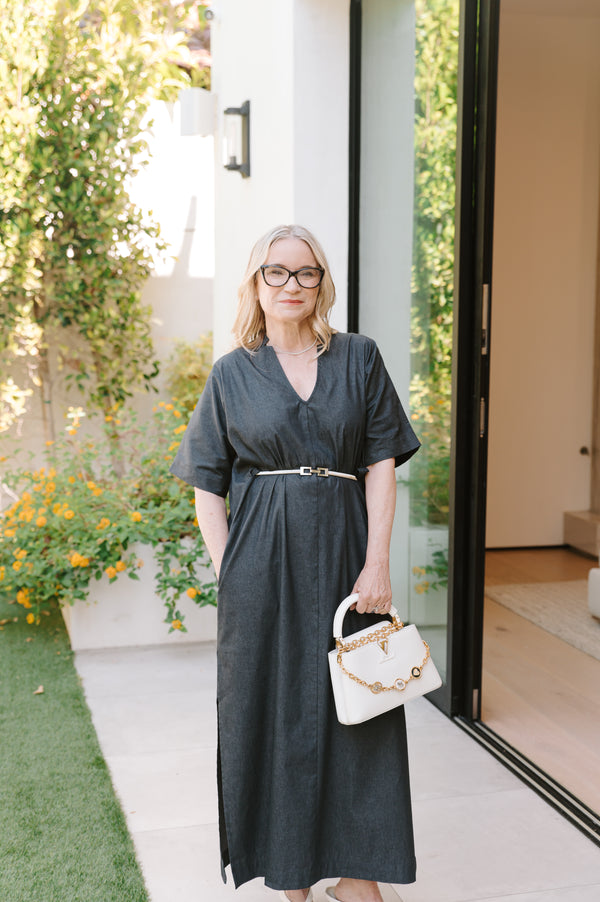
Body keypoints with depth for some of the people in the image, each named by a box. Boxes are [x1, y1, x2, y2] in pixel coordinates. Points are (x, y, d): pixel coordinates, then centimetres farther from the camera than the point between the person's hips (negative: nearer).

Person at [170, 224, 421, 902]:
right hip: (262, 560, 0)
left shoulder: (358, 358, 6)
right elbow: (207, 484, 6)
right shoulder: (232, 374, 5)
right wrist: (226, 571, -3)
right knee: (273, 704, 5)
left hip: (343, 553, 1)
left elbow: (381, 463, 1)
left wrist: (377, 562, -7)